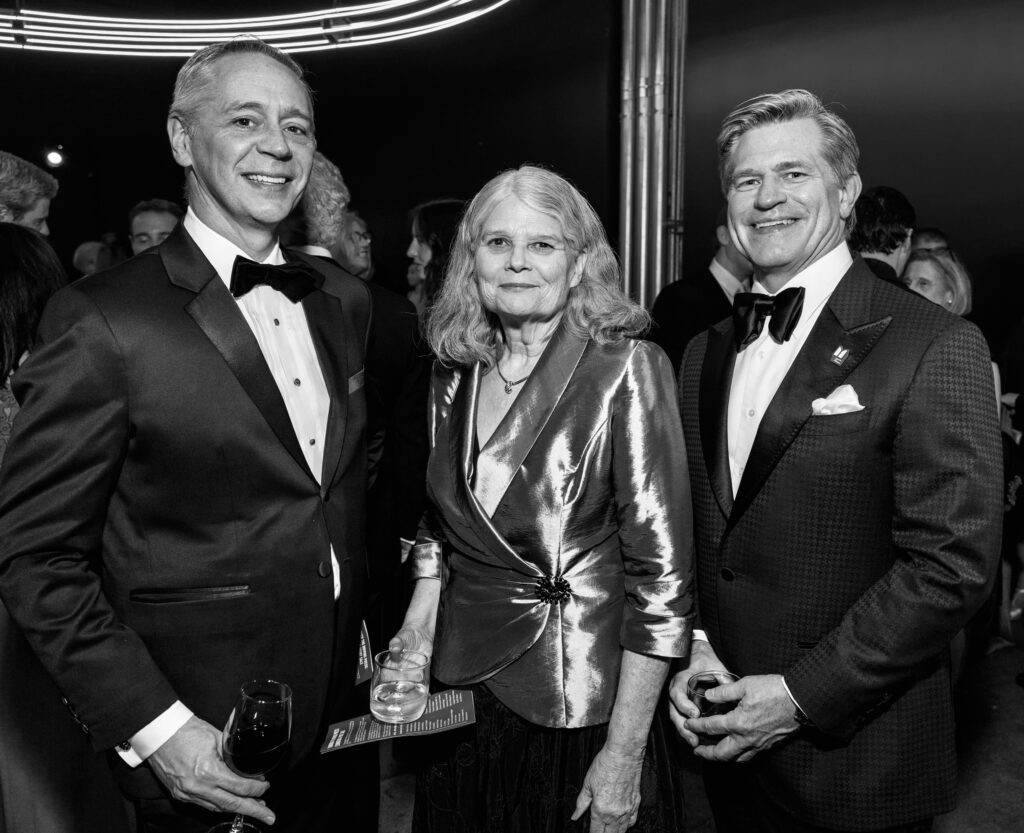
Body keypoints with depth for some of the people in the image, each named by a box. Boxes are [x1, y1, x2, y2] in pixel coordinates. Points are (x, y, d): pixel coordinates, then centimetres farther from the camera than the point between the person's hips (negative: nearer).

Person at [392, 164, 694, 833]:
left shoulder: (627, 370, -16)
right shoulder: (455, 373, 1)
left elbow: (662, 576, -17)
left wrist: (624, 755, -16)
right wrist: (416, 630, 0)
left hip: (580, 713, -5)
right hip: (465, 692, 5)